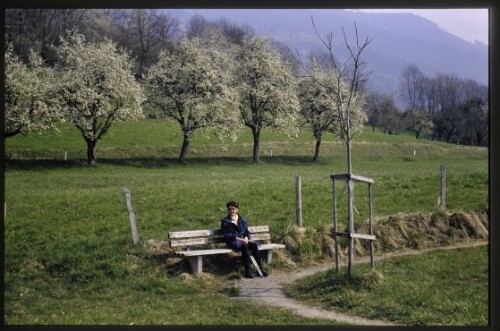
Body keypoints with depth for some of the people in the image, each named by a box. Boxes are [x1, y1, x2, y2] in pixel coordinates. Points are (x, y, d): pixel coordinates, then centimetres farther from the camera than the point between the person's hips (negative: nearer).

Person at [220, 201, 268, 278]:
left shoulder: (242, 220, 17)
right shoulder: (225, 221, 4)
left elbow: (247, 231, 15)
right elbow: (226, 235, -5)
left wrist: (246, 238, -9)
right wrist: (239, 239, -16)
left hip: (243, 240, 4)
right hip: (233, 242, -4)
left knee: (254, 245, -27)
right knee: (244, 246, -36)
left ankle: (260, 268, -28)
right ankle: (247, 271, -39)